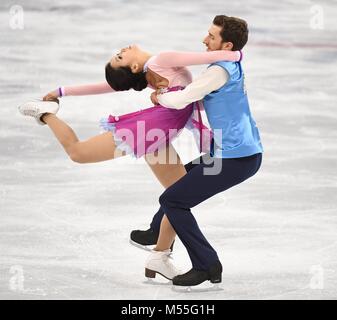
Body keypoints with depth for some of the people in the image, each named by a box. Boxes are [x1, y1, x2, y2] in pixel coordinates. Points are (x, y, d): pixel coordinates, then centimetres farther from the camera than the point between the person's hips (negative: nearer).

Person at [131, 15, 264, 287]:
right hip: (249, 153, 10)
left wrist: (158, 96, 1)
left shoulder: (221, 71, -16)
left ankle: (207, 266, -6)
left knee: (172, 201, -5)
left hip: (234, 159, -10)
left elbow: (179, 101, -19)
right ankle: (159, 234, 46)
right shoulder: (233, 67, 14)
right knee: (185, 174, 31)